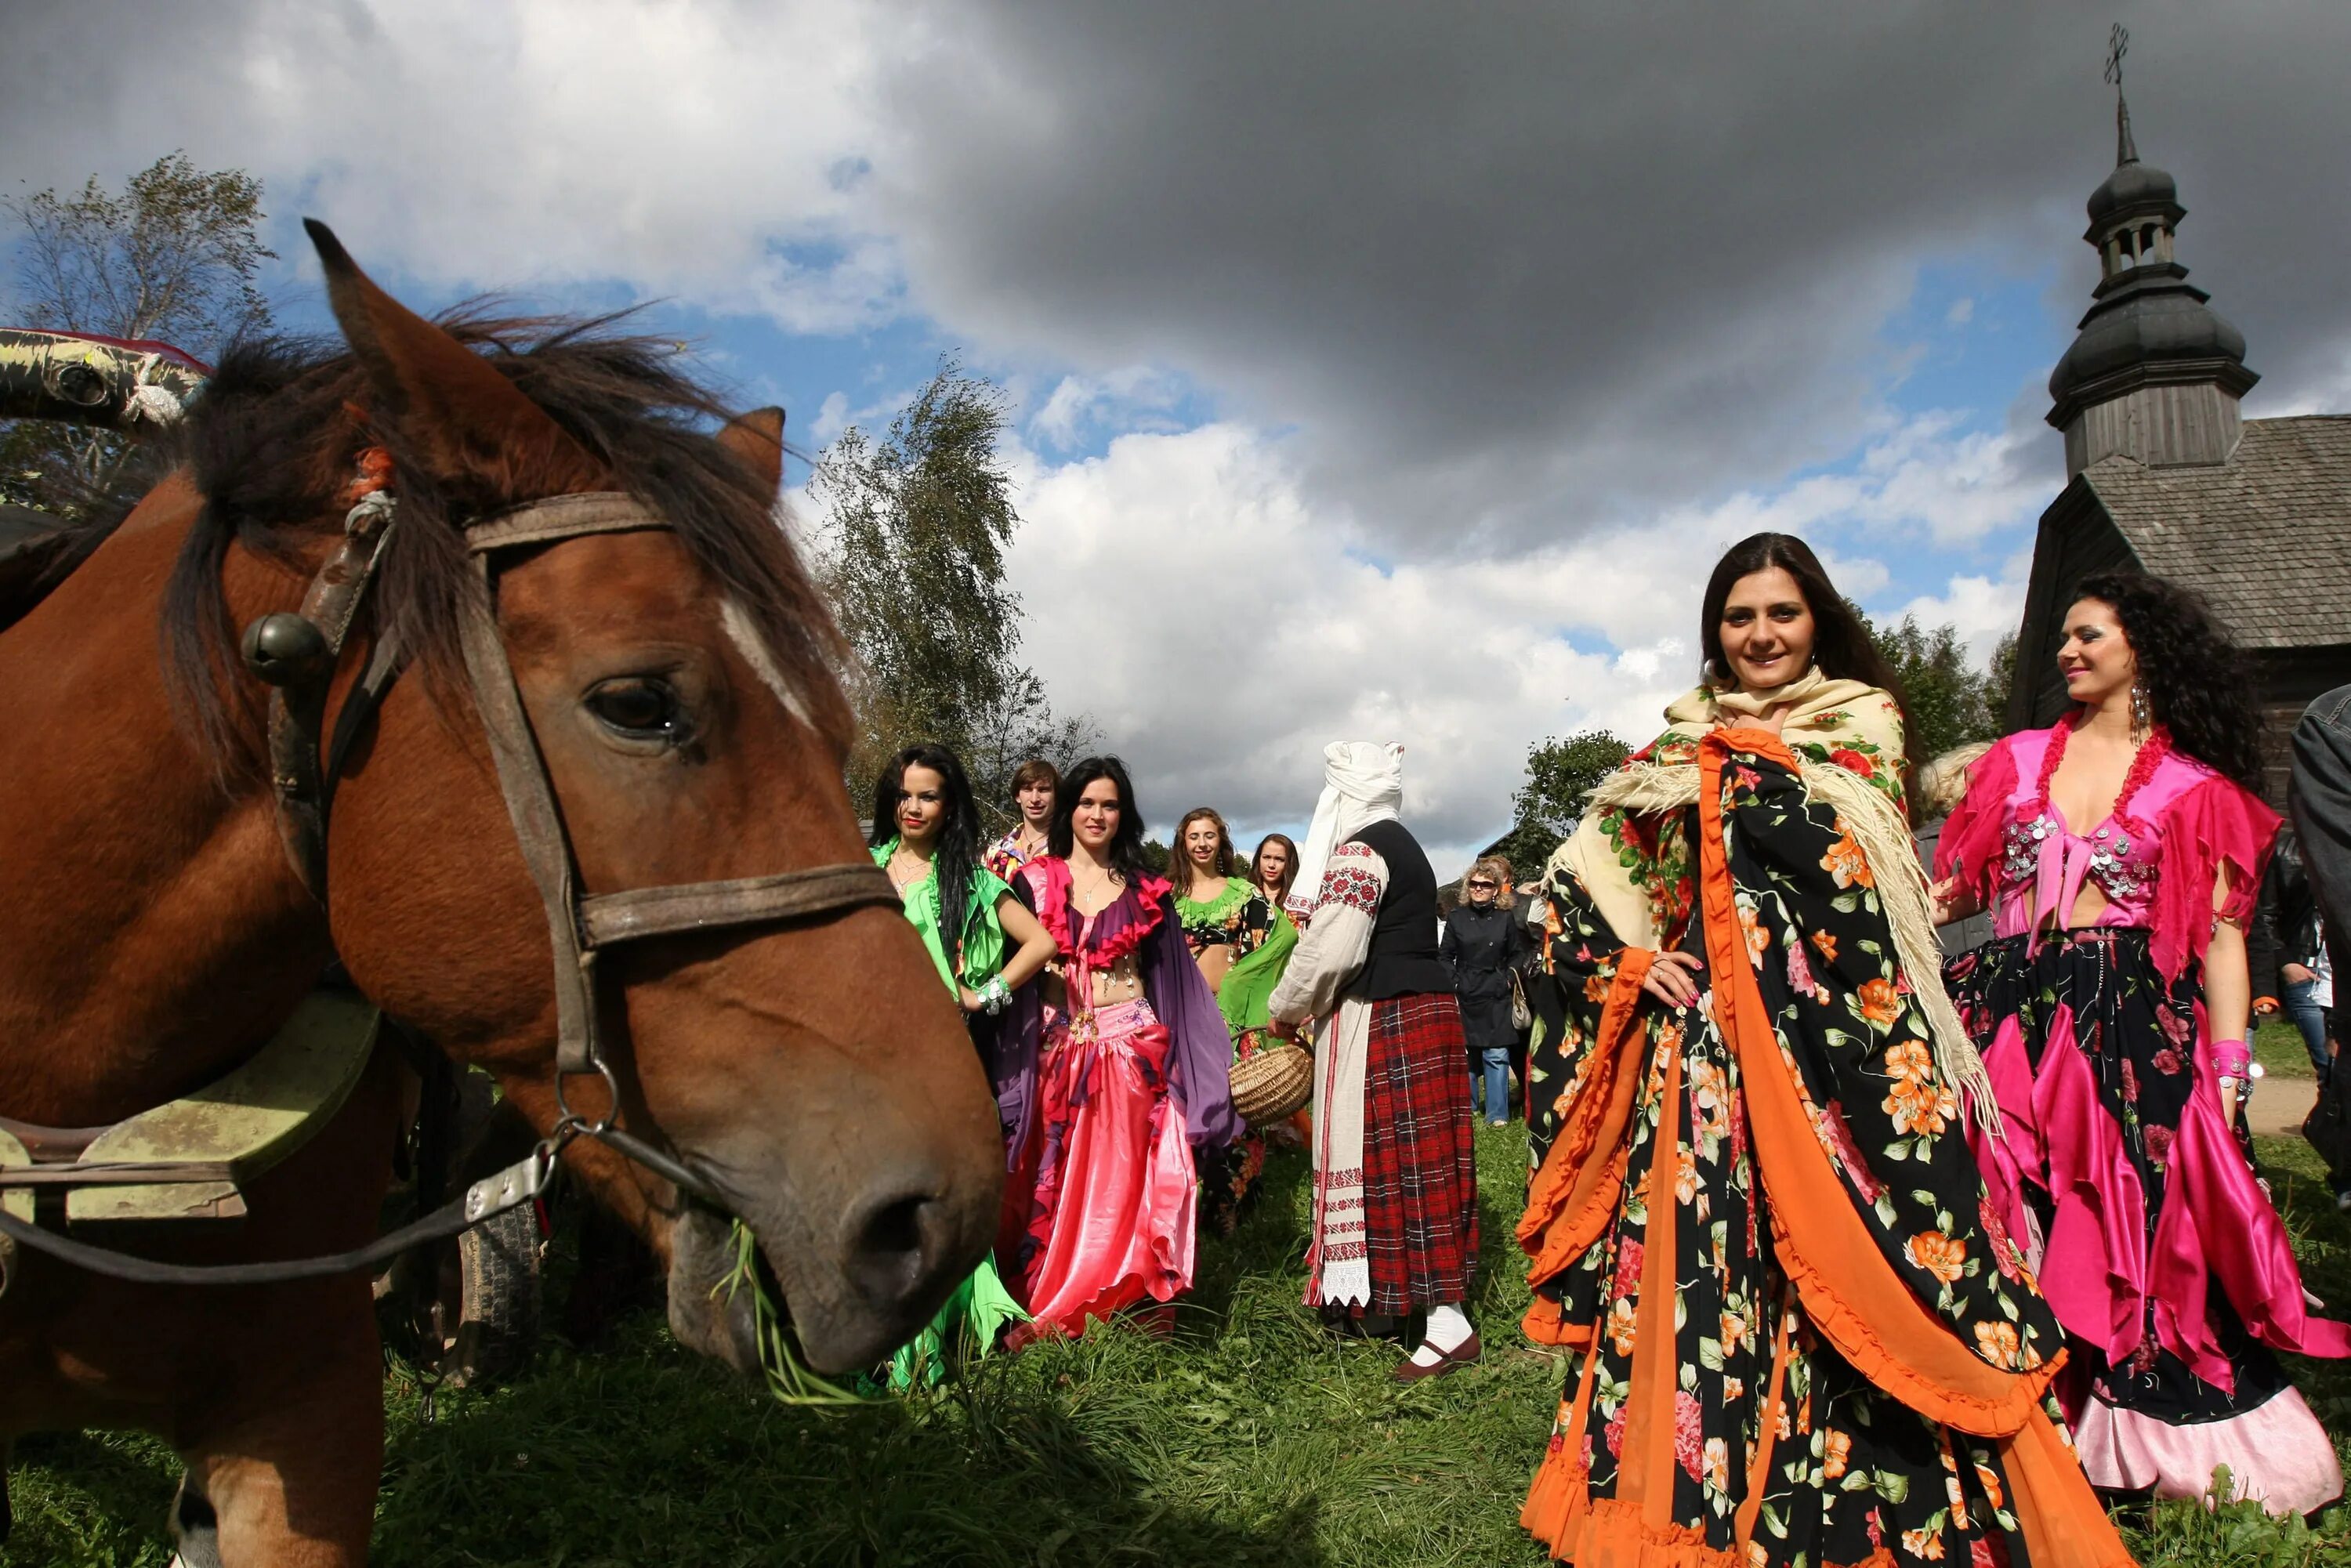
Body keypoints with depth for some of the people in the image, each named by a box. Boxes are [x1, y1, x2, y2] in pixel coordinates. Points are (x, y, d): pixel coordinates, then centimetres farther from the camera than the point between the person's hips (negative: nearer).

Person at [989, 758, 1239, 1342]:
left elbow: (1171, 971, 12)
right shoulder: (1035, 880, 6)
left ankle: (1059, 1310, 11)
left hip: (1131, 1046, 1)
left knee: (1118, 1177, 1)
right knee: (1055, 1177, 2)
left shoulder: (1144, 888, 10)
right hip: (1055, 1046, -1)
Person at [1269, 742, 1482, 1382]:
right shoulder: (1403, 846, 18)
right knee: (1413, 1156, 14)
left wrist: (1287, 1009, -3)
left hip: (1381, 1021, -10)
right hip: (1425, 1008, 10)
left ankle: (1448, 1322, -4)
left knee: (1388, 1159, -6)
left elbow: (1333, 949, -20)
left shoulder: (1359, 850, -13)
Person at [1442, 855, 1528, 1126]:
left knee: (1497, 1056, -2)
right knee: (1465, 1053, 8)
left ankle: (1497, 1114, 6)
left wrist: (1508, 979, -2)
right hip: (1464, 995, 1)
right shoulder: (1457, 917, 2)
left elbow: (1518, 954, 9)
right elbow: (1445, 955, 7)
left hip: (1496, 998, -1)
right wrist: (1453, 981, -3)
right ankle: (1466, 1109, 22)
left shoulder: (1506, 918, 1)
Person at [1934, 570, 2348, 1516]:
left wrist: (2229, 1067, -7)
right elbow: (1959, 886, 10)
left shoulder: (2196, 786, 5)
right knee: (2017, 1227, 3)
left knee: (2143, 1235, 0)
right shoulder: (2019, 759, 12)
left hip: (2137, 1024, -2)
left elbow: (2220, 935, 1)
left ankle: (2151, 1441, 17)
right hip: (2012, 1014, 2)